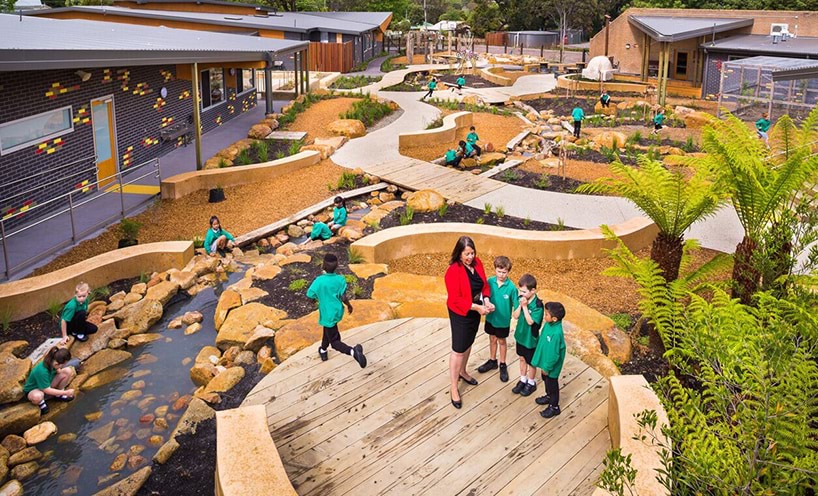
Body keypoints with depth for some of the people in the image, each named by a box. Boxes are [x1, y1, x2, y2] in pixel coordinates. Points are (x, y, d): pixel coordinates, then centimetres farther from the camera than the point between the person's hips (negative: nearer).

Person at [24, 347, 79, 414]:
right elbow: (47, 390, -30)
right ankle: (41, 403, -7)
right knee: (37, 396, -46)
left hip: (48, 384, 7)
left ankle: (59, 395, 4)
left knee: (68, 371, -16)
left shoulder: (52, 362, -19)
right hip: (33, 390, -7)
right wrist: (66, 392, -27)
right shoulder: (42, 371, -39)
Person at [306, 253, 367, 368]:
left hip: (328, 313, -5)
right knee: (327, 330, 32)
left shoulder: (319, 281, -25)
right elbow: (343, 297, -11)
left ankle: (353, 351, -25)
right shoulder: (340, 279, -15)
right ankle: (323, 351, 53)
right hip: (337, 311, 5)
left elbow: (309, 295, -12)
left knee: (334, 341, 1)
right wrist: (349, 305, 8)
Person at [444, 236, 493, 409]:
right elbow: (455, 299, -24)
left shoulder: (477, 263, -4)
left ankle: (462, 372, 46)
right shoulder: (453, 271, -26)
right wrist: (476, 307, -29)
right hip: (460, 314, -7)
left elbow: (484, 284, 7)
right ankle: (453, 387, 11)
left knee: (468, 344, 23)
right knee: (458, 349, 0)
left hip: (475, 311, 7)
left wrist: (486, 300, -11)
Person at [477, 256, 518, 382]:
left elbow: (516, 305, -15)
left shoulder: (511, 287, -21)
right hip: (491, 317, 3)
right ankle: (492, 361, 42)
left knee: (501, 341, 15)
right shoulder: (490, 281, -13)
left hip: (503, 320, -3)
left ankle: (503, 365, 34)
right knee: (492, 339, 21)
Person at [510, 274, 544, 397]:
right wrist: (520, 305, -22)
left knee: (531, 362, 13)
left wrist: (525, 306, -30)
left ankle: (531, 383, 33)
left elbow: (530, 321, -28)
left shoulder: (538, 305, -26)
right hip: (520, 335, 6)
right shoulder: (522, 299, -8)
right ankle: (523, 380, 40)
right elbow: (515, 316, -7)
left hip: (531, 338, -6)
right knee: (522, 358, 22)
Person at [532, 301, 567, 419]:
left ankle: (554, 407, 34)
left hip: (551, 365, -8)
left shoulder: (556, 333, -38)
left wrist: (547, 367, -17)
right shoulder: (548, 324, -12)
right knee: (546, 380, 29)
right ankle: (549, 396, 54)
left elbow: (554, 354, -29)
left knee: (552, 384, 13)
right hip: (545, 359, 8)